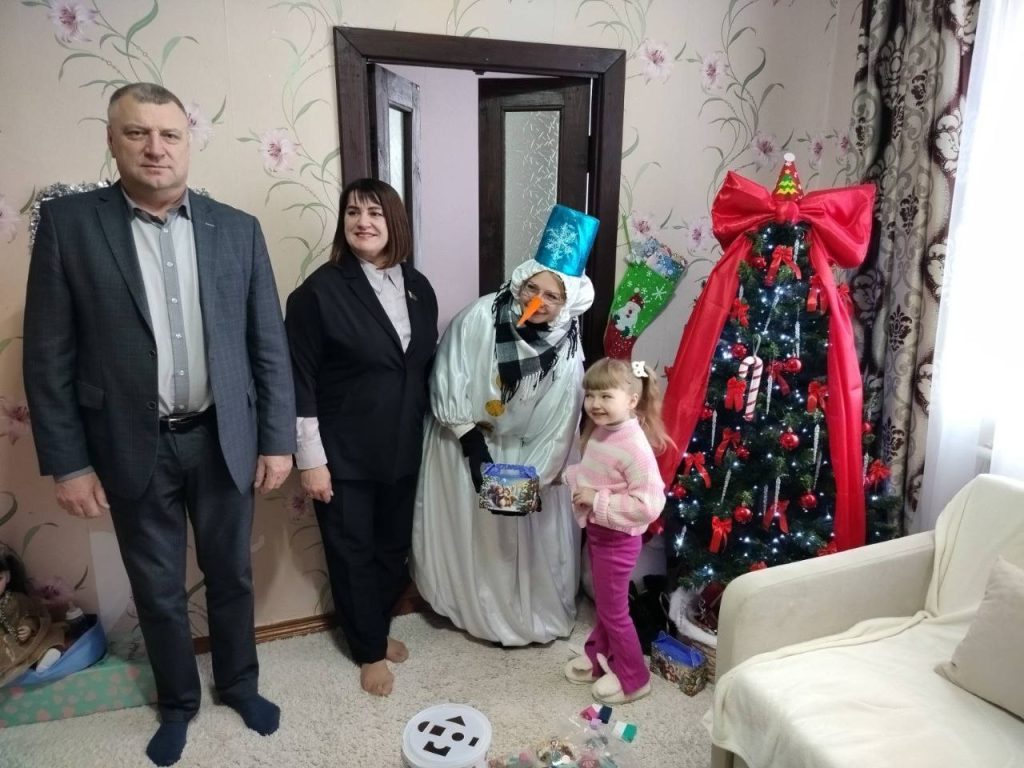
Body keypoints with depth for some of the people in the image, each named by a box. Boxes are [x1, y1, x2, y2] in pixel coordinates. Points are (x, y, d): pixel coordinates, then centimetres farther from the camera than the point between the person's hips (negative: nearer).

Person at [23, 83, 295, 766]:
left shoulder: (238, 229, -1)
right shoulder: (68, 223, -5)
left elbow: (270, 345, 1)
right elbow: (49, 356, -4)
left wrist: (279, 439, -2)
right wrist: (67, 462, -6)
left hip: (224, 440, 1)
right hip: (132, 449, -1)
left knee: (232, 575, 18)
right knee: (157, 590, 16)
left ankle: (239, 683, 42)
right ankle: (177, 701, 41)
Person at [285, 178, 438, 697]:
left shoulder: (417, 287, 3)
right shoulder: (320, 291, -13)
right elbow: (300, 382, -13)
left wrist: (427, 432, 11)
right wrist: (310, 459, -14)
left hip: (403, 447, 5)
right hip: (345, 452, -5)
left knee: (395, 546, 18)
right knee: (353, 553, 11)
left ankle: (379, 629, 43)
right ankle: (368, 650, 31)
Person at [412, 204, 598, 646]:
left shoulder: (567, 355, -19)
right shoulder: (480, 317, -23)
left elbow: (556, 433, -14)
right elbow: (448, 382, -17)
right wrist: (474, 445, -19)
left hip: (520, 454, 0)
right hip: (460, 442, 0)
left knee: (524, 540, 11)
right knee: (463, 534, 15)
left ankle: (530, 616, 35)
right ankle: (470, 606, 40)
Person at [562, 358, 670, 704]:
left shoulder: (634, 447, -29)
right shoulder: (599, 432, -1)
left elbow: (649, 504, -32)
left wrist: (597, 499, -28)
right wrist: (574, 477, -4)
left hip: (618, 538, -8)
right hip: (597, 531, 8)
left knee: (614, 608, 8)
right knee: (604, 601, 24)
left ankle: (632, 677, 28)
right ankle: (598, 655, 43)